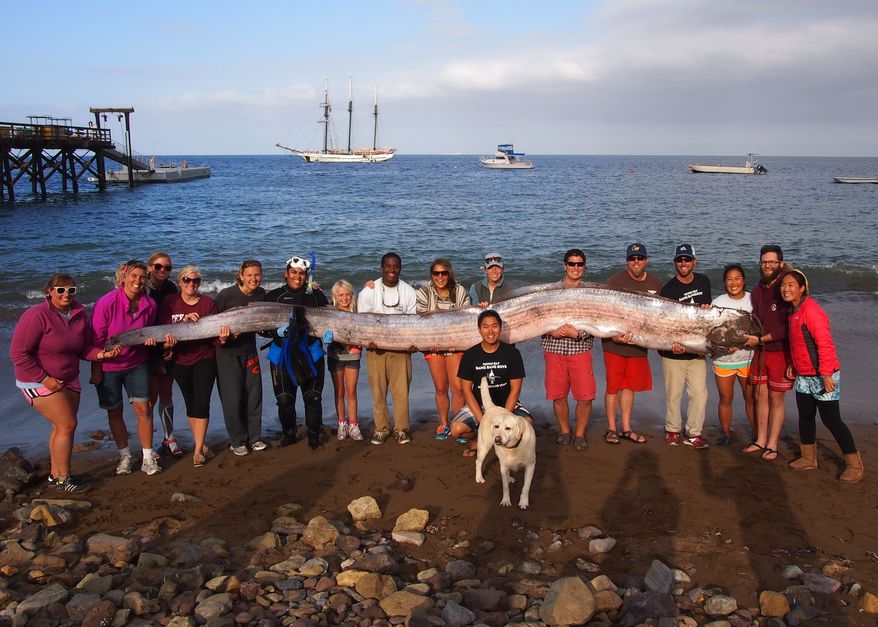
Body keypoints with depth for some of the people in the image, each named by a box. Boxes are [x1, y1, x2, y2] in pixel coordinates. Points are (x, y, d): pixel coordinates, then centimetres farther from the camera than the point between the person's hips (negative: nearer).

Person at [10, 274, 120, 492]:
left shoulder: (80, 315, 0)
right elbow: (18, 353, -18)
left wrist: (102, 354, -15)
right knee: (67, 425, -10)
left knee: (62, 427, 12)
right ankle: (63, 479, 2)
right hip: (39, 382, -7)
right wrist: (44, 379, -20)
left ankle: (55, 474, 27)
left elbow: (84, 349, 6)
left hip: (69, 380, 7)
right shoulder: (36, 316, -19)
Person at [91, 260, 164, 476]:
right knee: (114, 411, 8)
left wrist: (153, 339, -14)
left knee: (143, 408, -2)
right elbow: (97, 340, -13)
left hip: (137, 364, 2)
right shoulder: (106, 303, -20)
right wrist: (96, 370, -11)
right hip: (108, 366, -2)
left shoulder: (149, 304, -9)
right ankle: (124, 455, 25)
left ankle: (148, 457, 9)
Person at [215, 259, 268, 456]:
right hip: (227, 352, -4)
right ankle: (237, 441, 12)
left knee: (254, 394, 6)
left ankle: (254, 438, 19)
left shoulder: (260, 294, 0)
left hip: (249, 350, 4)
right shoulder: (226, 294, -15)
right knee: (232, 397, -1)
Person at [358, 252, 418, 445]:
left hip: (401, 348, 1)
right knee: (378, 391, 1)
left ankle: (401, 428, 9)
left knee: (401, 390, -2)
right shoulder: (369, 291, 3)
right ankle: (381, 428, 12)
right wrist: (367, 340, -15)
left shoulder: (409, 292, 7)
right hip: (375, 347, 0)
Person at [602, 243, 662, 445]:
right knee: (613, 387, 1)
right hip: (615, 345, -4)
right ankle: (611, 429, 13)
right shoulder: (615, 282, -8)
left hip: (639, 345, 4)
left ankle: (626, 428, 24)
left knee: (630, 386, 13)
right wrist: (613, 335, -22)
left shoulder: (656, 284, 6)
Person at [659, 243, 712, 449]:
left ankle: (693, 433, 14)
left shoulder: (703, 281, 7)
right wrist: (673, 343, -31)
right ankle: (673, 430, 23)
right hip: (673, 353, -3)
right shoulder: (668, 289, -8)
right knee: (673, 394, 4)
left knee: (699, 394, 1)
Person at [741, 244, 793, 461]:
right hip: (760, 351, 6)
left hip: (780, 351, -6)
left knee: (776, 399, 3)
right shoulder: (757, 291, 10)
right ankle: (760, 441, 21)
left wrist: (760, 339, -16)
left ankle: (772, 445, 12)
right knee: (760, 396, 10)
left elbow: (788, 327, -17)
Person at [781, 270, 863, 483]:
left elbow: (825, 343, -24)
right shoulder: (794, 311, 10)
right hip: (804, 376, 9)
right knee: (805, 417, 14)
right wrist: (793, 365, 14)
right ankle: (809, 459, 27)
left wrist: (826, 375, -25)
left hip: (822, 377, -9)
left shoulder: (811, 311, -20)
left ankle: (854, 464, 10)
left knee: (831, 419, -3)